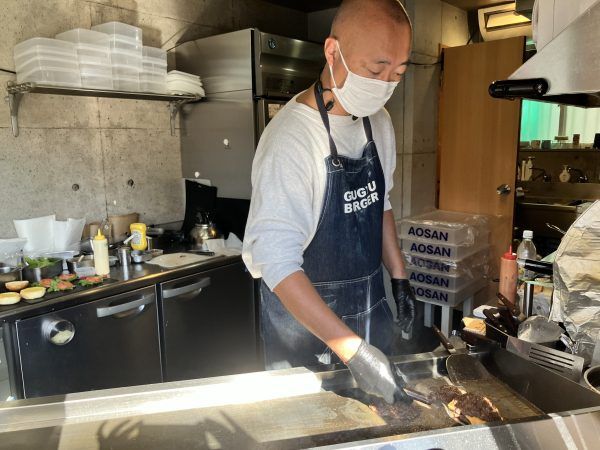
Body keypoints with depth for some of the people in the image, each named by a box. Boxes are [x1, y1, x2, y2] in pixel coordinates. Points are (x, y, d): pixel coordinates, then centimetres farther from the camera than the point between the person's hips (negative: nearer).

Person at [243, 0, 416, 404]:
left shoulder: (379, 121, 0)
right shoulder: (291, 137, -25)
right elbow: (276, 262, -30)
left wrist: (400, 278, 9)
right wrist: (353, 351, -32)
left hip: (372, 308, 7)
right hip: (304, 315, -6)